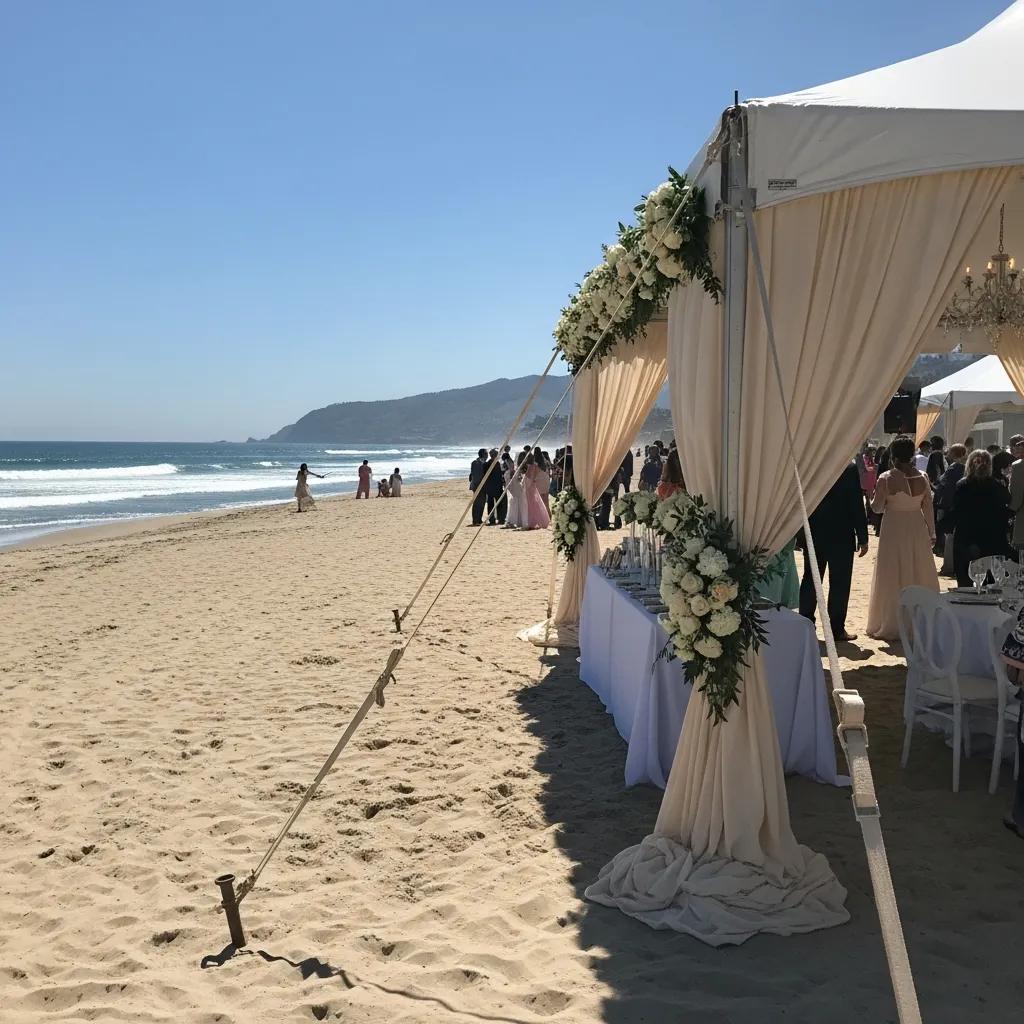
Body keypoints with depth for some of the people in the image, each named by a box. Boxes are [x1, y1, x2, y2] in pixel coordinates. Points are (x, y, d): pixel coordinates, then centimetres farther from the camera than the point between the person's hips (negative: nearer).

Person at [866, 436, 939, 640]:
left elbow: (877, 507, -7)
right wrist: (931, 533, 11)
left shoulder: (886, 478, -12)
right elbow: (928, 507, 3)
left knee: (893, 579, 5)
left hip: (894, 530, -3)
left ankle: (892, 626, 10)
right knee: (920, 577, 13)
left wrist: (873, 496, 14)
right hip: (917, 530, 3)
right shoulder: (922, 477, -2)